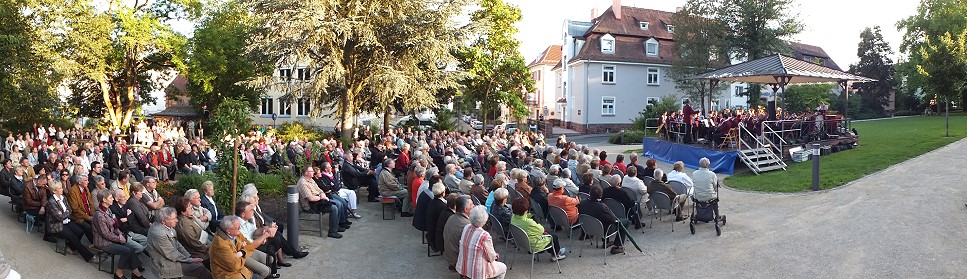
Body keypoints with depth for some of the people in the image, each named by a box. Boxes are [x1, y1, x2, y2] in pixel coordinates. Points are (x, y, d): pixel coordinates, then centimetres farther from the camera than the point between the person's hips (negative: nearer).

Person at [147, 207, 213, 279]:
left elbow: (176, 243, 8)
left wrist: (189, 256, -1)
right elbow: (172, 255, -20)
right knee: (199, 268, -13)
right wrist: (190, 260, -12)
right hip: (166, 265, -8)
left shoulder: (168, 226, -3)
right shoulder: (158, 234, -28)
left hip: (173, 256, 8)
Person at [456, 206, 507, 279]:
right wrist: (496, 255, 6)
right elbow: (491, 258, -17)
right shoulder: (484, 236, -30)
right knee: (503, 267, 20)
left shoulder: (466, 228, -8)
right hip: (477, 272, -7)